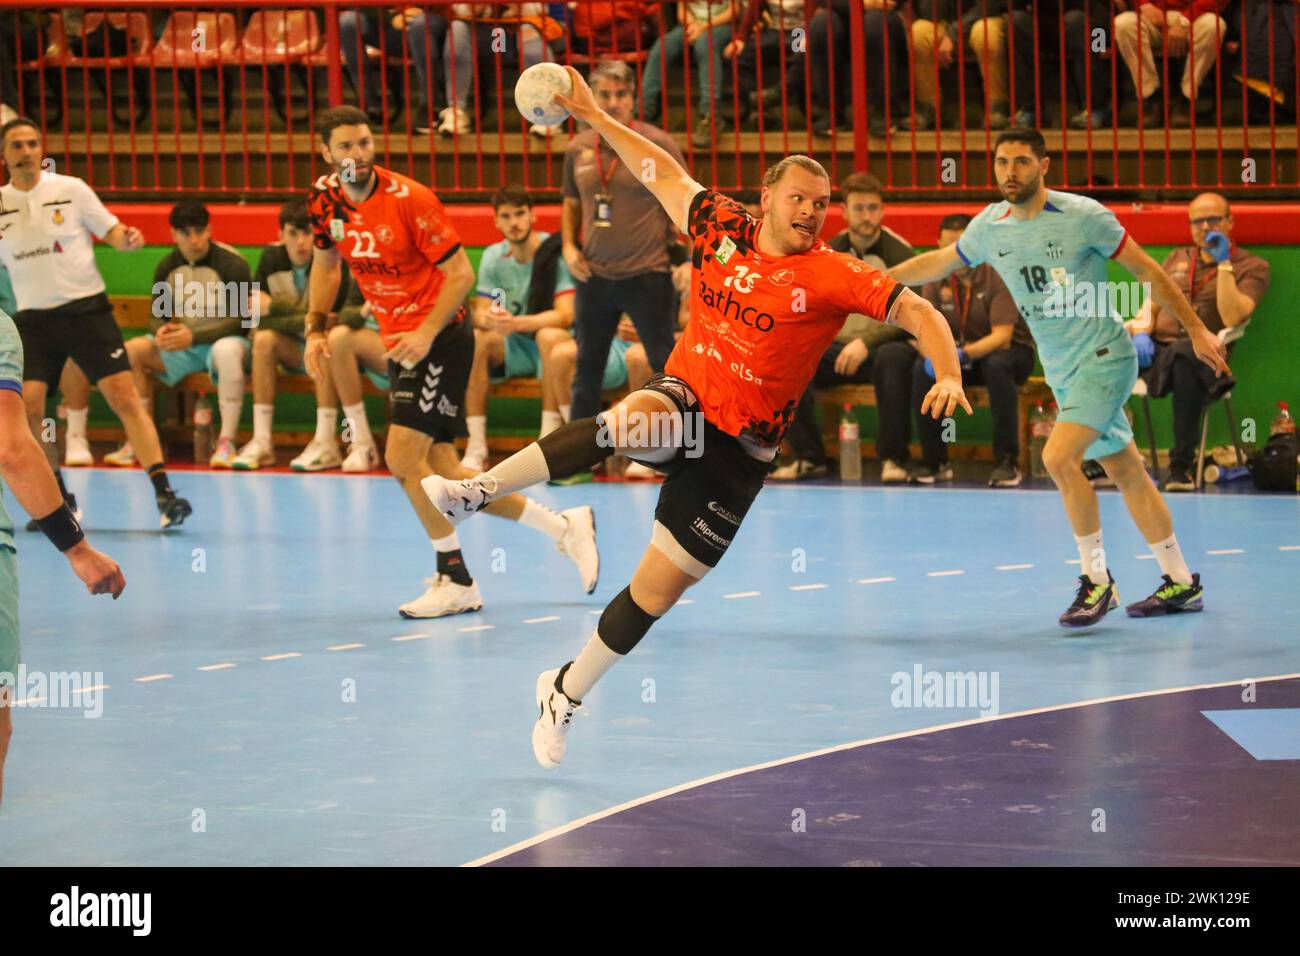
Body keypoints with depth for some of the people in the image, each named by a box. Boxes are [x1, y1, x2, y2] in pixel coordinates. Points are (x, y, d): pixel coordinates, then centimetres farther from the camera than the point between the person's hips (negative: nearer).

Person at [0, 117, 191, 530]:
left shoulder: (71, 190, -1)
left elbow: (113, 233, 1)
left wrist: (129, 238, -19)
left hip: (86, 310, -2)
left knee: (124, 396, -13)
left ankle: (163, 492, -17)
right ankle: (58, 499, 8)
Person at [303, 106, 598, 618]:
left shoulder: (408, 199, -19)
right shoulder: (324, 199, 0)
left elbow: (461, 272, -16)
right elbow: (326, 263, 18)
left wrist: (425, 334, -25)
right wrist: (315, 328, 6)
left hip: (439, 336, -7)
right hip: (400, 340, 7)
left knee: (404, 459, -16)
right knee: (441, 471, 6)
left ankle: (455, 580, -1)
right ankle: (564, 527, 18)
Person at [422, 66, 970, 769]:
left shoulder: (832, 276, -9)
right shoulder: (721, 226, 1)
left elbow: (916, 311, -16)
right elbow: (666, 175, 16)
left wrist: (948, 375, -33)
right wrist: (595, 117, 19)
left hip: (739, 449, -1)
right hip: (682, 398, 1)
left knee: (659, 587, -2)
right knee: (634, 420, -38)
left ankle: (567, 691, 18)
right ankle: (480, 491, -43)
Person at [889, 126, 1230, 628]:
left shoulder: (1083, 215, -15)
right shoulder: (990, 226, 1)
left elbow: (1147, 270, -7)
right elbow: (939, 262, 20)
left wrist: (1196, 329, -5)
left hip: (1104, 356, -6)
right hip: (1062, 372, 6)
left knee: (1058, 456, -22)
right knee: (1127, 473, 11)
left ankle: (1096, 580, -10)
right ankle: (1181, 583, 21)